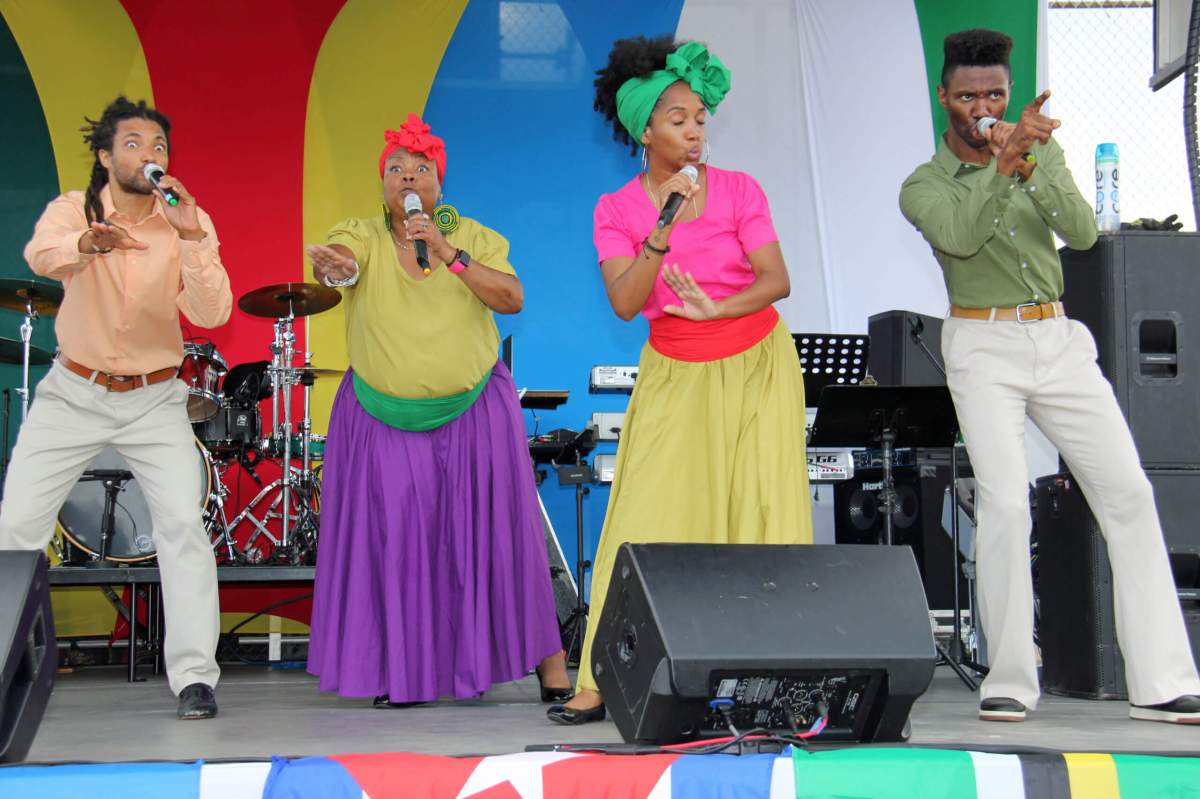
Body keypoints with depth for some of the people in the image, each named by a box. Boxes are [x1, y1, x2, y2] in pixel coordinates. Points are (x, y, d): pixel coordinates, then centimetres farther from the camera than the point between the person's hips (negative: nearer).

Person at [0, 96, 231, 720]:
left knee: (183, 524, -13)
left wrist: (191, 239, -35)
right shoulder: (74, 209, -9)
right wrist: (90, 242, -56)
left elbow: (211, 314, -21)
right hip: (73, 393, 1)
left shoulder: (188, 222, -8)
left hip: (153, 399, 0)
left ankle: (194, 676, -6)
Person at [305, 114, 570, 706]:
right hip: (383, 420, 0)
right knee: (392, 540, -2)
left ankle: (549, 665, 5)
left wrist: (448, 254, -24)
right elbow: (336, 256, -26)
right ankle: (400, 674, 9)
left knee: (496, 533, -1)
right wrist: (330, 265, -50)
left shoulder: (474, 238, 0)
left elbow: (513, 298, -14)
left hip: (474, 414, 0)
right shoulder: (363, 237, -3)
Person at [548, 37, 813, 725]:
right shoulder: (617, 210, -3)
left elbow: (777, 280, -12)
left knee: (764, 510, -4)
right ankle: (607, 681, -3)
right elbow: (625, 302, -15)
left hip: (756, 365, 0)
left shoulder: (738, 191, -4)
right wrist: (664, 228, -26)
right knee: (648, 520, -5)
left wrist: (713, 308, -28)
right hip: (675, 377, 0)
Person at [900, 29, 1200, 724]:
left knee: (1130, 495, -6)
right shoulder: (924, 185, 5)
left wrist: (1032, 167, -14)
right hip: (984, 349, -3)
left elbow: (1084, 233, -2)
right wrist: (1003, 163, -27)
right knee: (1007, 504, -17)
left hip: (1060, 341, 3)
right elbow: (960, 237, -18)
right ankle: (1011, 680, -8)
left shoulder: (1042, 152, 14)